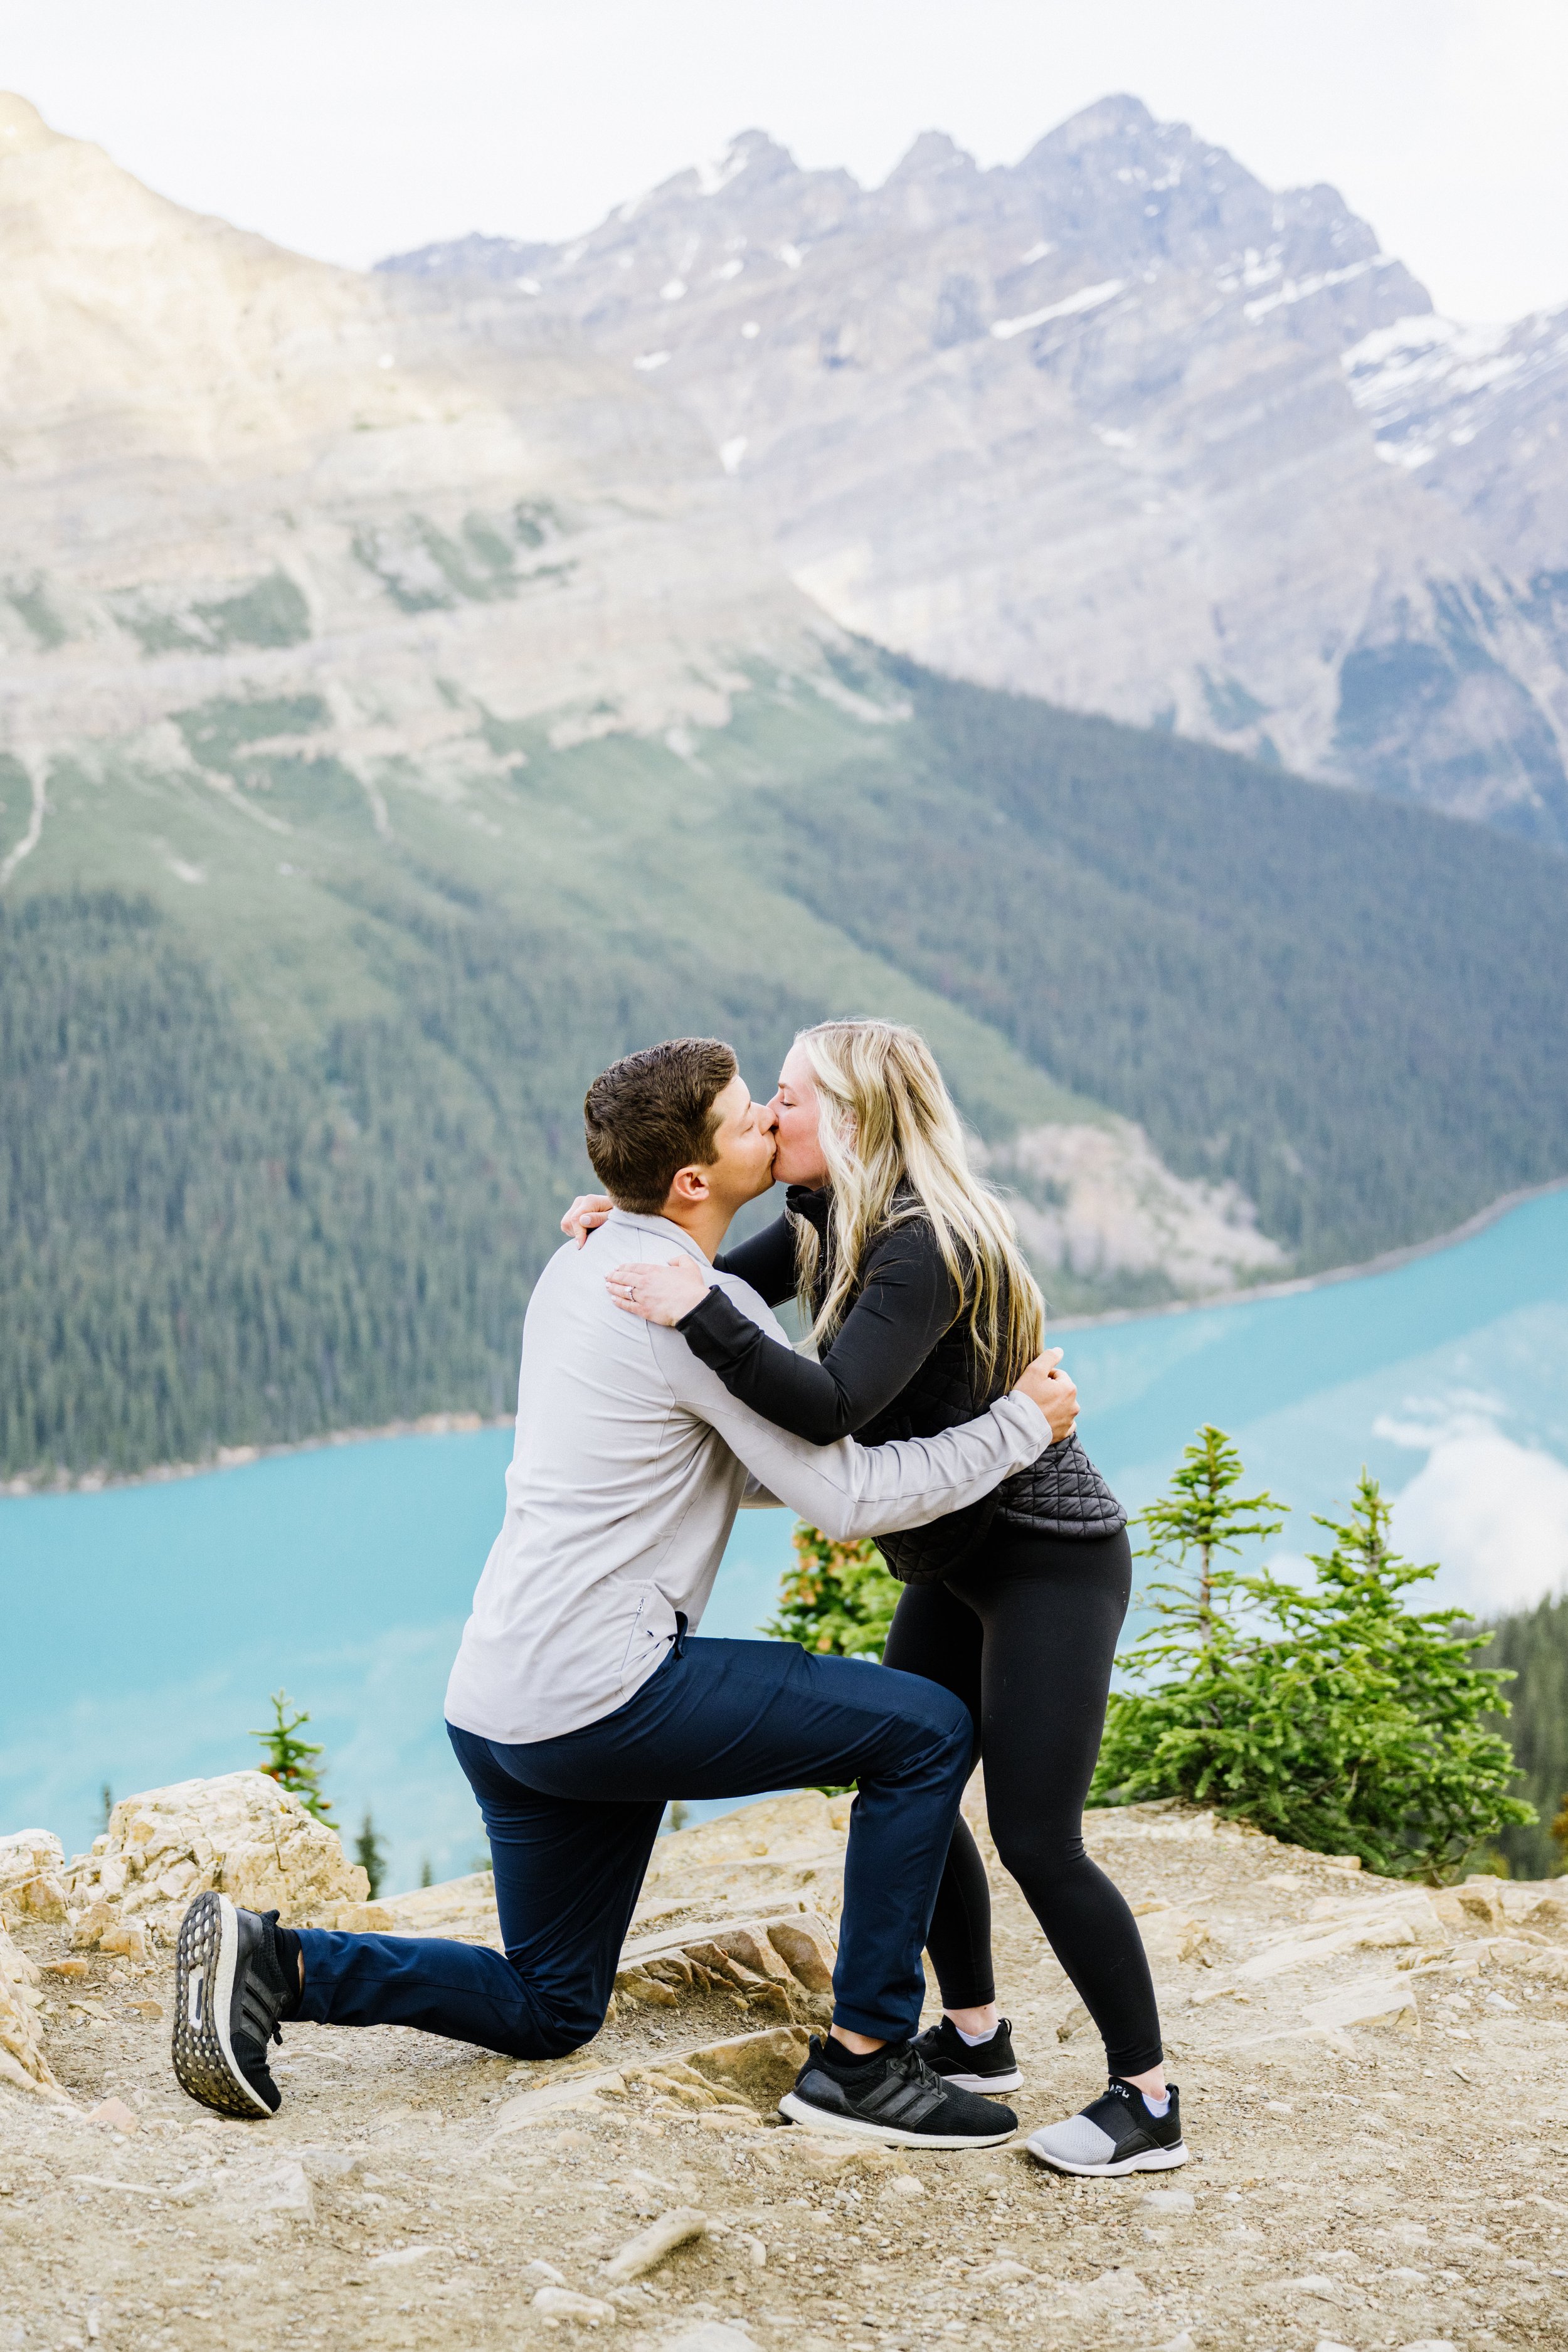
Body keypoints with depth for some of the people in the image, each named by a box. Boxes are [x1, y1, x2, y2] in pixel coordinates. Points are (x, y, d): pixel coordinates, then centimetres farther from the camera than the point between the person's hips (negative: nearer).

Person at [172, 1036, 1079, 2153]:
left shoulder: (581, 1266, 14)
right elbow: (846, 1498, -13)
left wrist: (835, 1469, 16)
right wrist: (1020, 1424, -4)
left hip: (499, 1703, 9)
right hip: (602, 1694, -9)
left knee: (546, 2012, 23)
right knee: (927, 1731, -2)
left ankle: (269, 1962, 9)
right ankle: (864, 2056, 2)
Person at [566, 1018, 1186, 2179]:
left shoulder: (927, 1249, -26)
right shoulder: (831, 1220, 3)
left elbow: (832, 1407, -37)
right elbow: (724, 1286, 15)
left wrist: (700, 1315, -36)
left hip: (1052, 1557, -10)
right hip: (957, 1559, 10)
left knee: (1037, 1838, -11)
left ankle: (1149, 2104, -1)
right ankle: (976, 2038, 27)